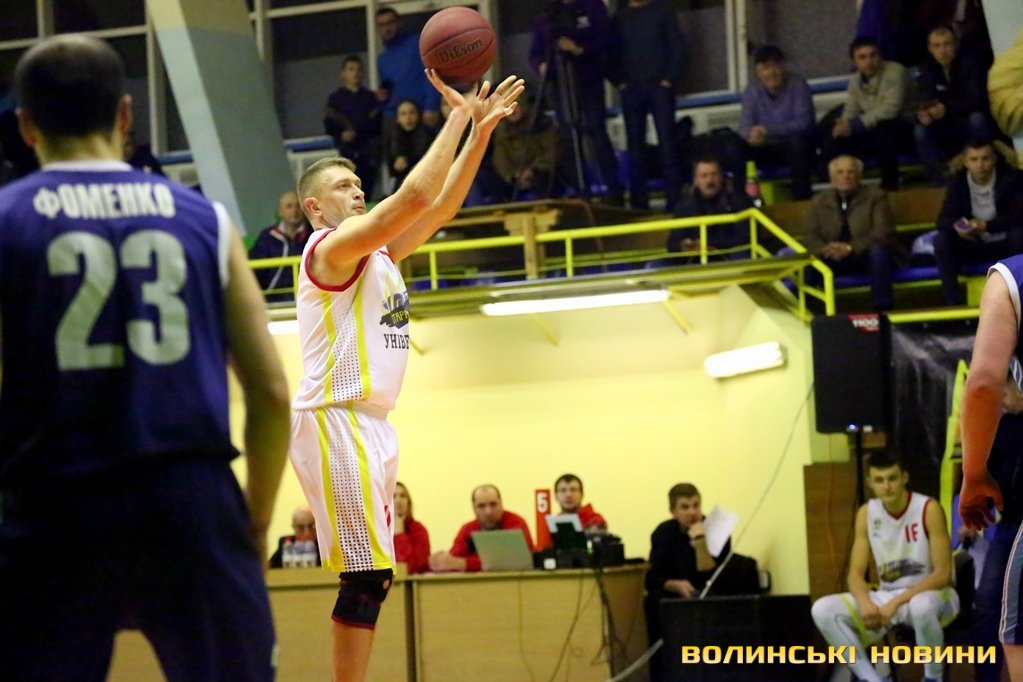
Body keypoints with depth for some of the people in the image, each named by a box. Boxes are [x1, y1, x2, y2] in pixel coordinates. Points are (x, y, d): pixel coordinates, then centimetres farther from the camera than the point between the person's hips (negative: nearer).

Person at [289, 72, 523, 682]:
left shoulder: (378, 253, 18)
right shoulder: (330, 248, -9)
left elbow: (441, 204, 16)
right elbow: (416, 195, -19)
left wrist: (481, 129, 8)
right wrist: (458, 116, -13)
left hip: (369, 423, 10)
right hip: (335, 420, -10)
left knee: (373, 576, 7)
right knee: (368, 573, -14)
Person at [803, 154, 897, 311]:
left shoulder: (875, 196, -3)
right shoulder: (820, 201, 7)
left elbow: (883, 233, -14)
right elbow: (810, 237, 1)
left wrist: (850, 248, -29)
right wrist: (824, 249, -25)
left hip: (866, 255, -2)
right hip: (834, 259, 2)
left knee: (878, 250, -37)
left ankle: (882, 311, -35)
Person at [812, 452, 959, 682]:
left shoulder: (929, 509, -15)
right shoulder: (866, 514, -1)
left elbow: (943, 574, -18)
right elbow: (855, 573, 0)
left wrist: (897, 602, -26)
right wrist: (865, 602, -23)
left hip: (931, 594, -5)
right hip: (887, 596, 5)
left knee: (922, 606, -43)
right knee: (822, 610, -18)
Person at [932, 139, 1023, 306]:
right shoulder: (957, 182, -4)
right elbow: (944, 220, -8)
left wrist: (987, 226, -33)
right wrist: (957, 226, -34)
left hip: (1004, 244, -2)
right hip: (974, 246, 2)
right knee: (941, 240, -23)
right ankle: (954, 301, -26)